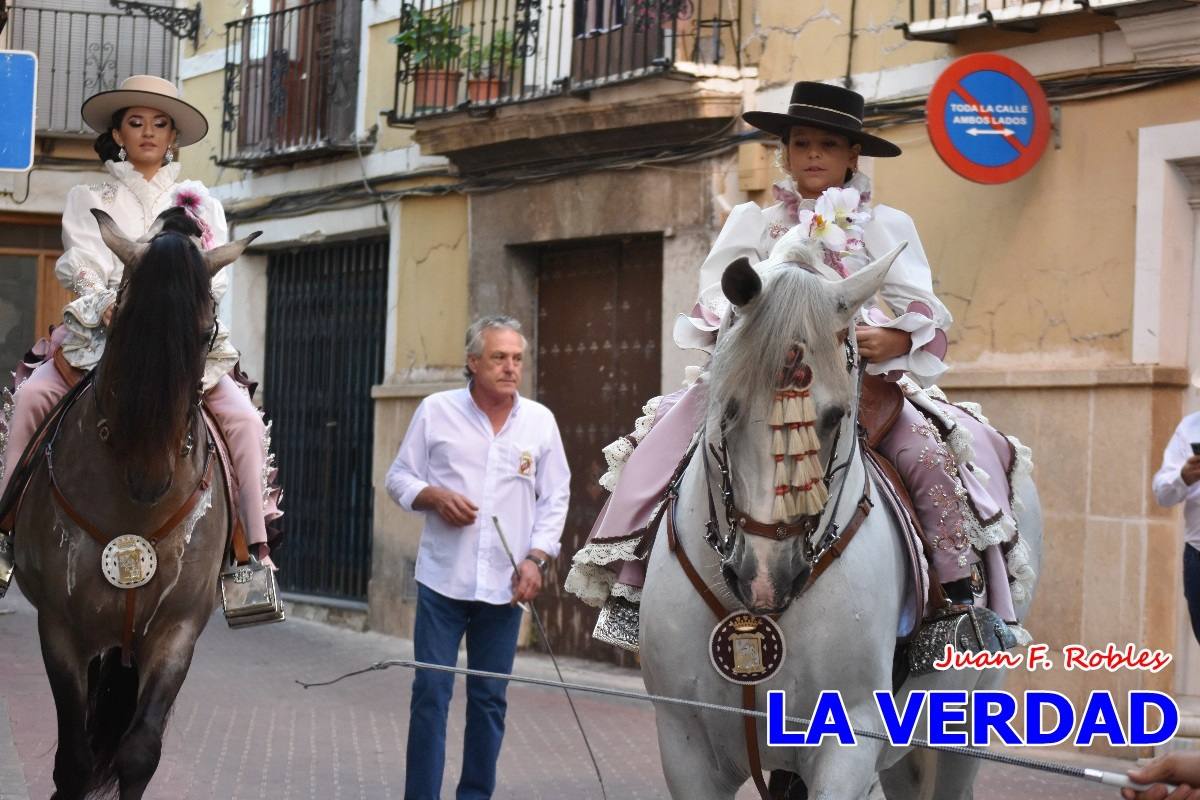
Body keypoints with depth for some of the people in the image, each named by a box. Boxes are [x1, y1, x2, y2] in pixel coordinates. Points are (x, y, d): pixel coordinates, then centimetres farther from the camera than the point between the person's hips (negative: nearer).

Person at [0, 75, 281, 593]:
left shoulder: (199, 203, 15)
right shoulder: (89, 200, 14)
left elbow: (216, 277, 3)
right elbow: (81, 269, -1)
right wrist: (108, 307, -21)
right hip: (100, 336, 0)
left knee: (244, 417, -23)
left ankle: (256, 551, -20)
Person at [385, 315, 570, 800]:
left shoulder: (540, 421, 5)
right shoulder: (436, 411, 0)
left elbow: (555, 498, 8)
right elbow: (398, 477, 6)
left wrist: (536, 558, -3)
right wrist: (434, 495, -14)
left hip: (505, 585, 2)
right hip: (442, 579, -2)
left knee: (490, 699, 7)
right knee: (431, 693, -2)